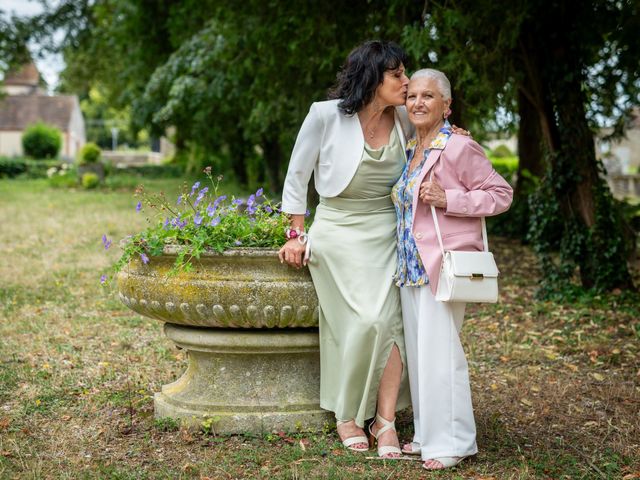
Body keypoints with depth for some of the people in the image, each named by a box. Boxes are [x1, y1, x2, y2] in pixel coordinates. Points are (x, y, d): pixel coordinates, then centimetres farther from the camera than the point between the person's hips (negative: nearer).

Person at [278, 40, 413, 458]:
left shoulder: (403, 119, -2)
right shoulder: (327, 115, -14)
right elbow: (296, 177, -2)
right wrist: (297, 235, -1)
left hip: (386, 233, 4)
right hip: (338, 232, -4)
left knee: (390, 321, -10)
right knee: (363, 323, -11)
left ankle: (385, 421, 1)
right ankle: (346, 414, 11)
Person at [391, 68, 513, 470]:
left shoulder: (459, 148, -10)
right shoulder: (411, 150, 15)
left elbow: (501, 194, -9)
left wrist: (448, 200, -19)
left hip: (444, 265, -8)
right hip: (411, 266, 8)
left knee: (440, 352, -6)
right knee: (418, 351, 12)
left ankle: (452, 442, 5)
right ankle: (427, 434, 23)